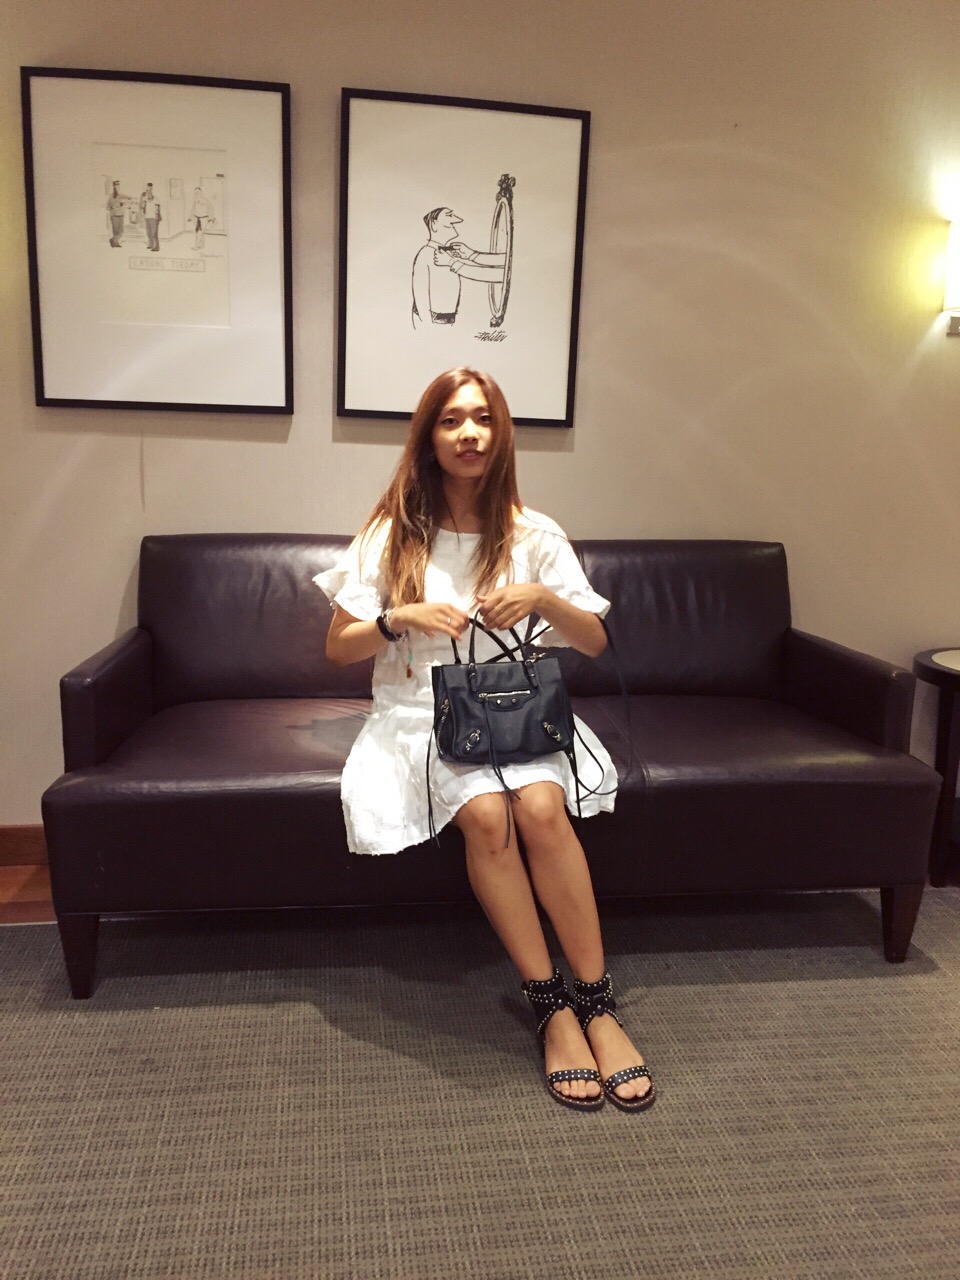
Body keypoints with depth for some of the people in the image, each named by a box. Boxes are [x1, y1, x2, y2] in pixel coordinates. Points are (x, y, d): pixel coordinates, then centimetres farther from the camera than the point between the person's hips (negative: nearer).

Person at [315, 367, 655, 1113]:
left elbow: (596, 643, 3)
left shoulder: (535, 535, 4)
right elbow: (338, 649, 3)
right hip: (421, 717, -1)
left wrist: (543, 598, -15)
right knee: (485, 813, -31)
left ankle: (597, 1003, -17)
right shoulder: (393, 533, 2)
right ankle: (553, 1005, -15)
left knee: (541, 805, -31)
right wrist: (402, 618, -15)